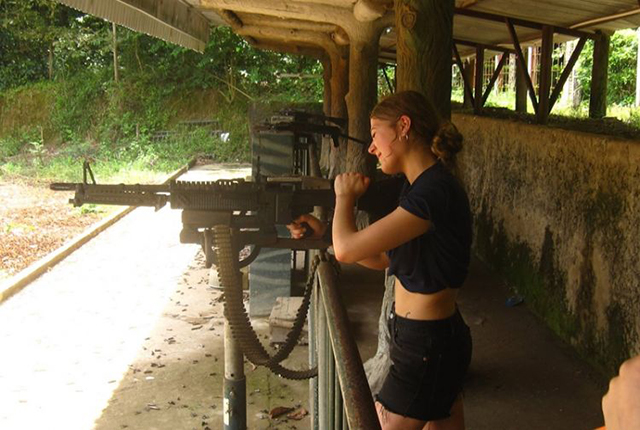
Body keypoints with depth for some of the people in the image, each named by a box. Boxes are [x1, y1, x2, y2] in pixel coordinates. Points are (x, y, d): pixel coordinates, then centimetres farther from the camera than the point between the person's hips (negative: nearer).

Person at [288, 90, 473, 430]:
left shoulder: (433, 192, -24)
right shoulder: (422, 185, 7)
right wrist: (322, 233, 7)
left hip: (426, 348, -10)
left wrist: (345, 196, -7)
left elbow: (347, 250, -26)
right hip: (439, 338, 10)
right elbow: (382, 258, 13)